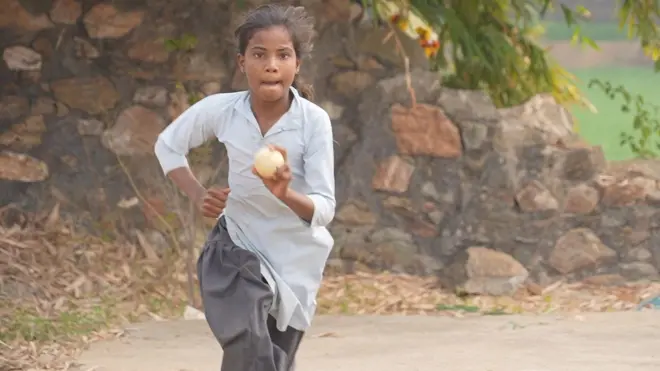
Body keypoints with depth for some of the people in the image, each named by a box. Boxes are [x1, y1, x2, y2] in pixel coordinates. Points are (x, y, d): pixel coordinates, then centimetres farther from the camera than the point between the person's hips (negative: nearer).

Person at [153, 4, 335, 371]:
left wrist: (286, 195, -42)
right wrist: (199, 196, -9)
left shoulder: (314, 120, -21)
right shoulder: (220, 110, -16)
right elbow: (168, 146, 4)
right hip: (237, 248, 0)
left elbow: (325, 209, -22)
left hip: (295, 259, 0)